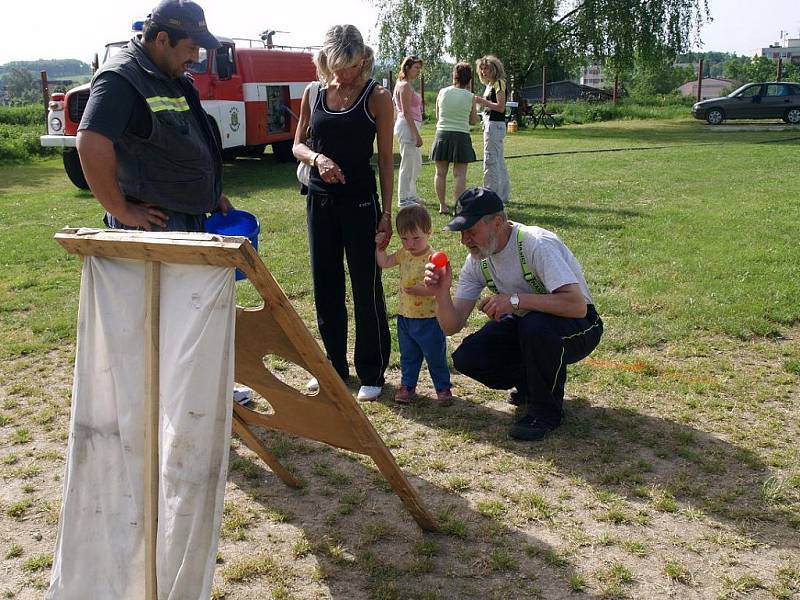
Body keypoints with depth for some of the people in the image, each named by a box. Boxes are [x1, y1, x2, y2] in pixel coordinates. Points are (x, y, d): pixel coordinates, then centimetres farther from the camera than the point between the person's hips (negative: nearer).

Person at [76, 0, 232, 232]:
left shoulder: (175, 78, 13)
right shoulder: (121, 79, -17)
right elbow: (91, 145, -29)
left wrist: (213, 193, 16)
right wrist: (122, 211, -24)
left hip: (192, 217, 10)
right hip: (155, 221, -9)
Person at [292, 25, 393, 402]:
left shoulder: (377, 97, -5)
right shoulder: (314, 94, 5)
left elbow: (385, 159, -4)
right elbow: (298, 145, 11)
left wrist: (387, 213, -9)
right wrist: (316, 157, -13)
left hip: (360, 200, -4)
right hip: (320, 198, 5)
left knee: (366, 288, 0)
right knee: (325, 285, 11)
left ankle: (372, 373, 14)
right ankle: (335, 365, 27)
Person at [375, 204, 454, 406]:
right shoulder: (404, 254, 2)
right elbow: (384, 262, 15)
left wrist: (422, 289, -36)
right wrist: (380, 247, 5)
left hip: (429, 319, -6)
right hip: (405, 316, 6)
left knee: (435, 357, 8)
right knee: (408, 356, 18)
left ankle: (443, 388, 23)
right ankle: (407, 386, 32)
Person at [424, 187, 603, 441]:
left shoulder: (537, 244, -27)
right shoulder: (477, 260, -5)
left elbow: (578, 305, -38)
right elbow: (452, 327, -7)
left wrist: (515, 300, -42)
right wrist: (441, 293, -27)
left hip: (578, 328, -6)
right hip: (525, 325, 6)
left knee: (536, 325, -39)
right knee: (465, 358, -14)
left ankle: (546, 410, -13)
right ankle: (531, 383, 13)